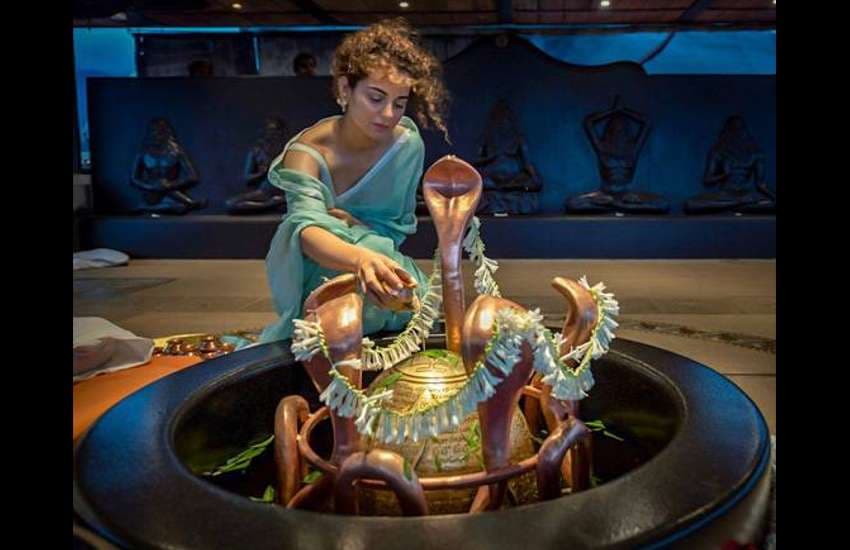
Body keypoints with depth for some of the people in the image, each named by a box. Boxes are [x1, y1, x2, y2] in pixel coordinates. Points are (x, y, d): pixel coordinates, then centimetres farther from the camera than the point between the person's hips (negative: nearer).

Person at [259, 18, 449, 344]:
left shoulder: (408, 144, -11)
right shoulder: (307, 152, -22)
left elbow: (401, 225, 1)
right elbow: (307, 229, -41)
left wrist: (358, 229, -21)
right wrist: (361, 259, -63)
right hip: (317, 280, -3)